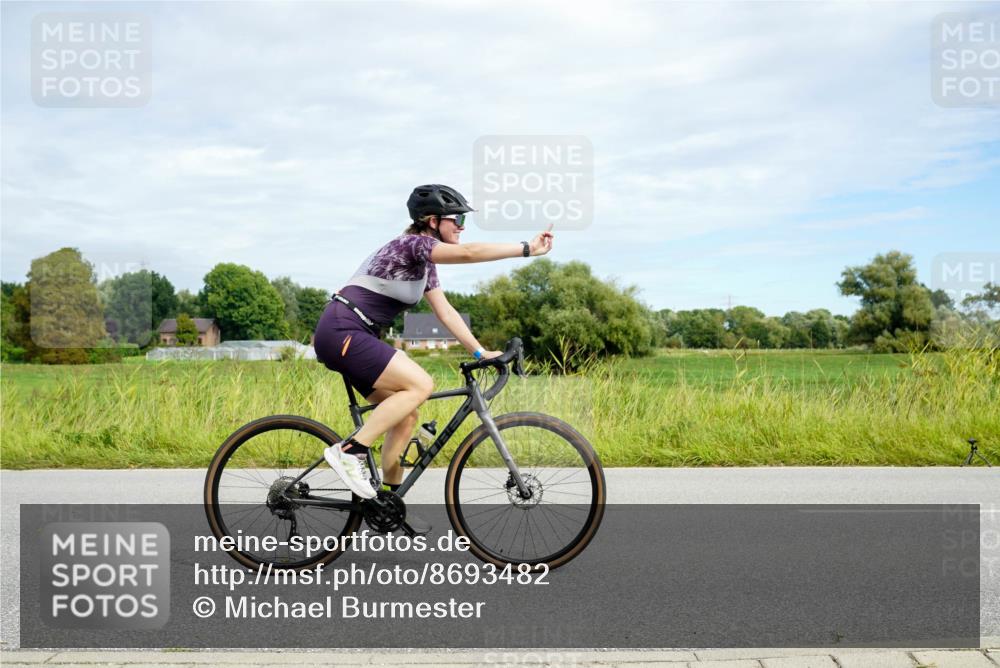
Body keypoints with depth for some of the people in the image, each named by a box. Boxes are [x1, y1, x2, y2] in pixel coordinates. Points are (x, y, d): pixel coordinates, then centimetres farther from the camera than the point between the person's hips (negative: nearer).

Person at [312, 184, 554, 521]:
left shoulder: (425, 264, 17)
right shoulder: (413, 244, -12)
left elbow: (445, 311, 15)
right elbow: (468, 253, -26)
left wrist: (480, 352, 8)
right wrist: (527, 248, -26)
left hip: (353, 336, 10)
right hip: (341, 332, -10)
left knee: (406, 415, 7)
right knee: (420, 385, -20)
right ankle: (350, 451, -15)